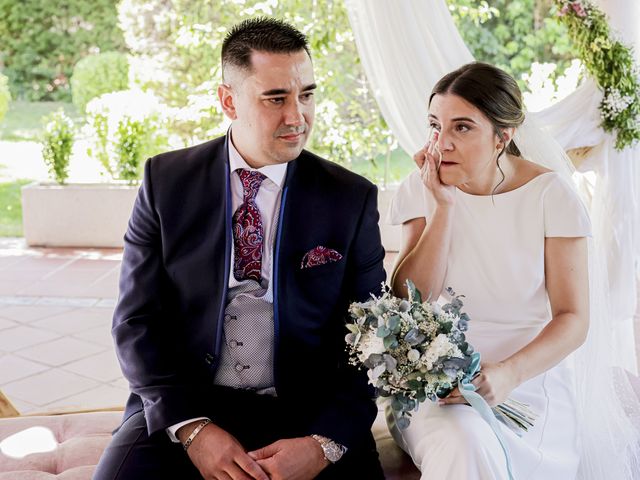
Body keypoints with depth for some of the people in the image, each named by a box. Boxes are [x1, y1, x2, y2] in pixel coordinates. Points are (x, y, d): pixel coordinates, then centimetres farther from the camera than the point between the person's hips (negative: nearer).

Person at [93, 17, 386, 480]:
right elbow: (137, 320, 0)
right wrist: (191, 427, -13)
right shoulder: (166, 181, 1)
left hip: (307, 413, 0)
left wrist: (325, 442, -15)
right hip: (183, 405, 0)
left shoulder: (353, 198, 0)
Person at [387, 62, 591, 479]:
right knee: (465, 445, -32)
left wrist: (507, 374, -26)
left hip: (529, 378, 0)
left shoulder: (551, 195, -5)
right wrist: (443, 206, -14)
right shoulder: (421, 190, 1)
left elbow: (573, 318, -7)